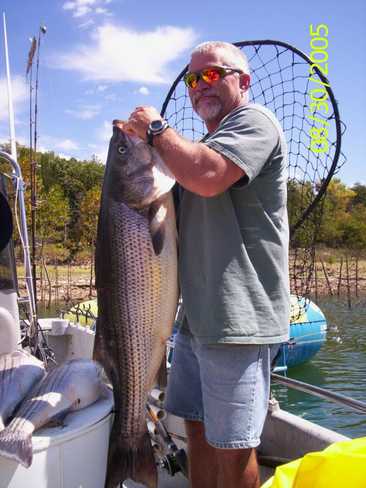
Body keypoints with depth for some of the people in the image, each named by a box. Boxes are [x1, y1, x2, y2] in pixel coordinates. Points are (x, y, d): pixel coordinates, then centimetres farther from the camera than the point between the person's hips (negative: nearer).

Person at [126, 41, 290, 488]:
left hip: (239, 320, -9)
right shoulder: (202, 144, 21)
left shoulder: (253, 121, -7)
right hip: (198, 316, 9)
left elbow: (207, 177, -27)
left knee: (231, 449, 1)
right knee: (197, 427, 18)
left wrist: (156, 129, -10)